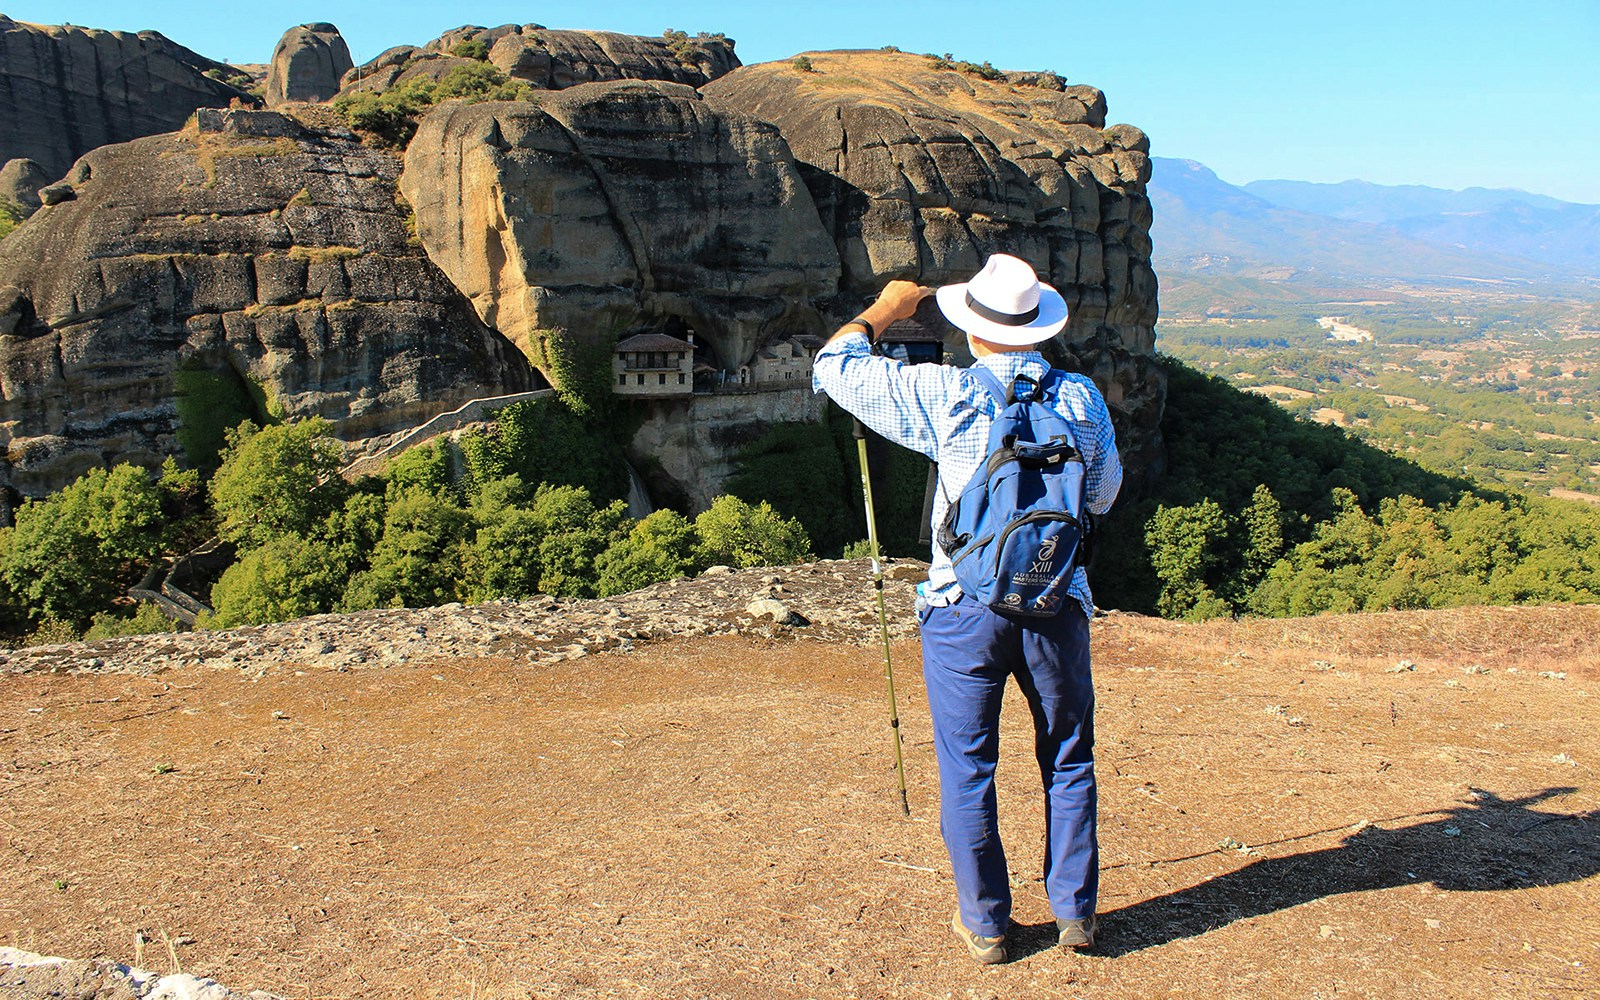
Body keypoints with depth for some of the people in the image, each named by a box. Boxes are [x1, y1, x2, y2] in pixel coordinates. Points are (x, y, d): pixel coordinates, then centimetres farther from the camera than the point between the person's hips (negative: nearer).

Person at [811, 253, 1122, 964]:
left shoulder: (946, 396, -11)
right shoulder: (1082, 398, -1)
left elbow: (833, 366, -1)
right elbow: (1104, 495, 13)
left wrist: (885, 309, 13)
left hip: (964, 611, -2)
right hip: (1059, 606, 3)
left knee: (967, 770, 11)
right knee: (1068, 762, 18)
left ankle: (984, 922, 20)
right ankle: (1075, 911, 27)